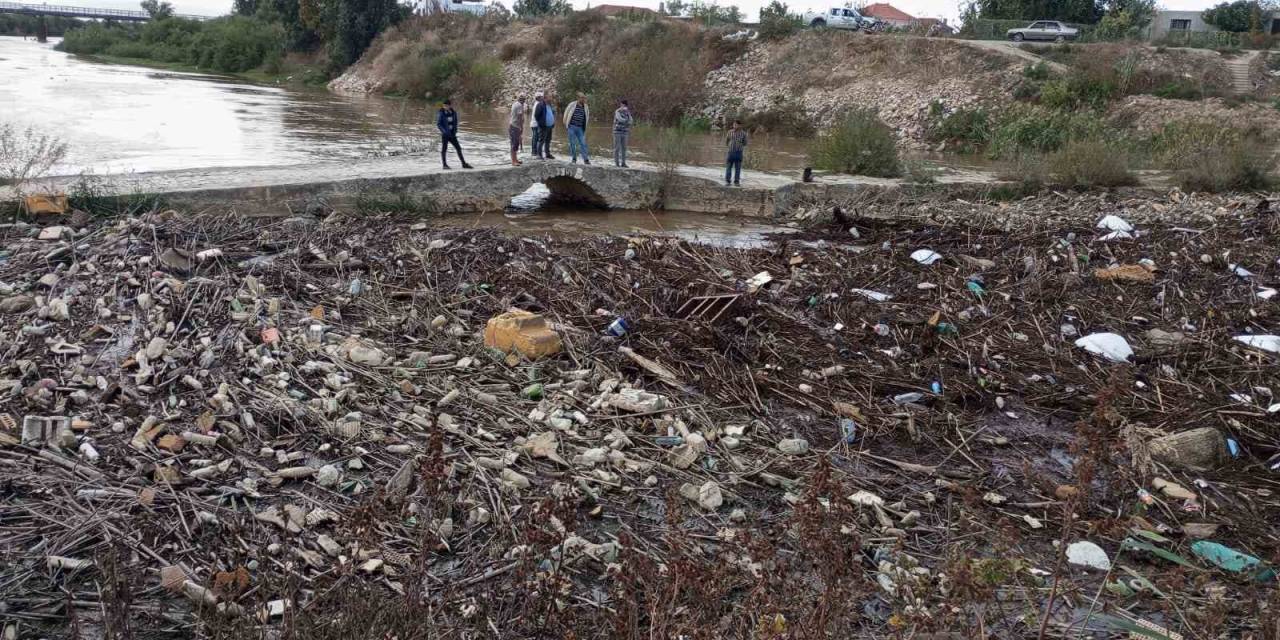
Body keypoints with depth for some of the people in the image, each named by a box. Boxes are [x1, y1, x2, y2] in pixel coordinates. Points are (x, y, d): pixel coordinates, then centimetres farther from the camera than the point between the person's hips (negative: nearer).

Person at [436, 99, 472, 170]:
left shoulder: (453, 113, 4)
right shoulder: (441, 113, -8)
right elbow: (438, 124, -8)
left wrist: (455, 131, 1)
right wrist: (444, 131, -18)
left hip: (452, 134, 4)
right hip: (445, 135, -4)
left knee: (458, 148, 2)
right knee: (444, 149, 3)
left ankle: (464, 164, 6)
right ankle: (445, 165, 12)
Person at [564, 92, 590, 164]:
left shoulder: (586, 107, 5)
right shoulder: (572, 105, -5)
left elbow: (587, 116, 19)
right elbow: (566, 113, 5)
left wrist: (584, 126, 15)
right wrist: (566, 123, 5)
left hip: (580, 128, 2)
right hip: (572, 127, -2)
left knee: (583, 143, -5)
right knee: (572, 143, 2)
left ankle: (586, 159, -7)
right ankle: (574, 158, 13)